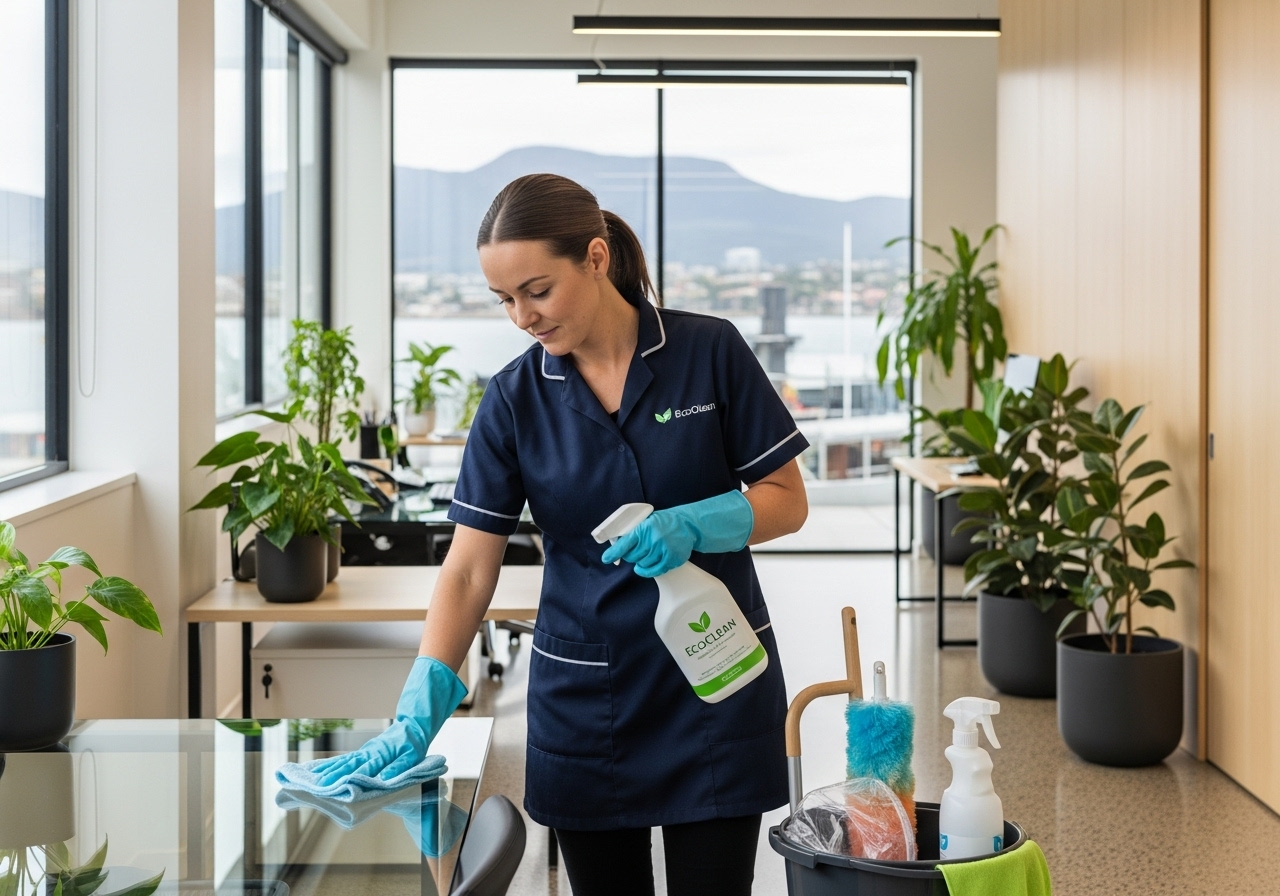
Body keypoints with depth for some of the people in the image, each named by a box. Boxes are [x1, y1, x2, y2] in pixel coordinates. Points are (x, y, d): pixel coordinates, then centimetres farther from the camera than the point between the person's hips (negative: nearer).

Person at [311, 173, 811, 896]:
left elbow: (788, 501, -3)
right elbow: (470, 570, -6)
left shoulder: (709, 351, -8)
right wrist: (419, 714, -17)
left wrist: (693, 526, -22)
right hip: (583, 697, 2)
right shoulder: (514, 399, -3)